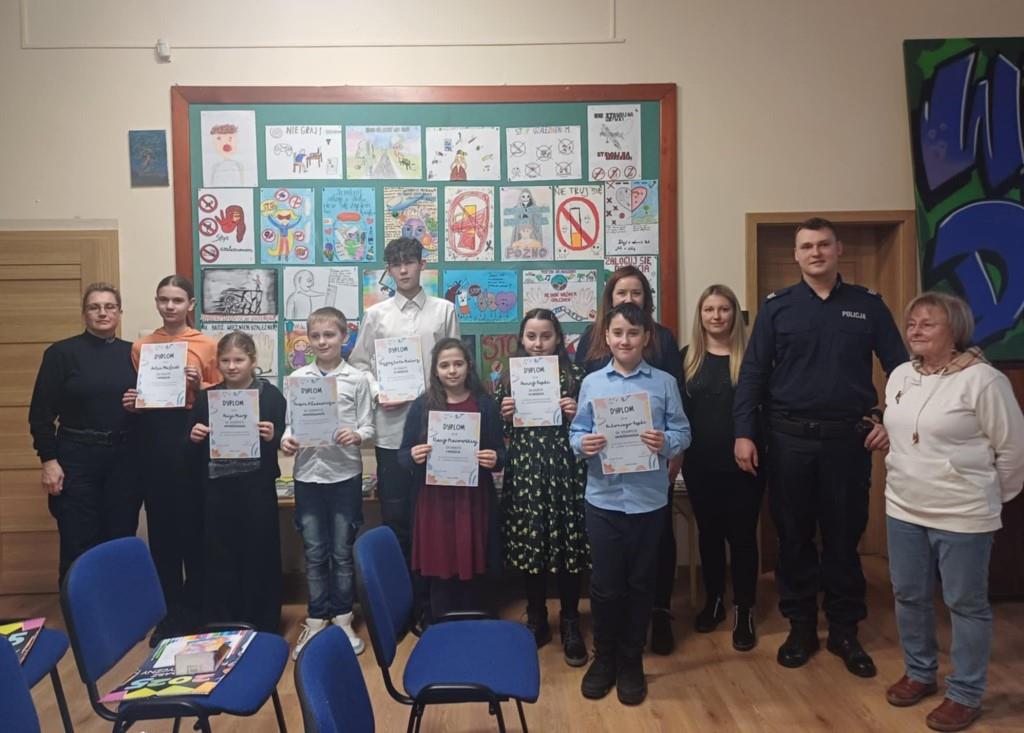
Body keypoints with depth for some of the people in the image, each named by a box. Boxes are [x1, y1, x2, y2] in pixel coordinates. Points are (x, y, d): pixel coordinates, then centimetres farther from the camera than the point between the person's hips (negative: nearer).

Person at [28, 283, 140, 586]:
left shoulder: (132, 353, 7)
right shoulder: (61, 353, -1)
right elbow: (41, 413, -2)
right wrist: (49, 460, -8)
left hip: (124, 458, 3)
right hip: (77, 457, -2)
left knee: (121, 542, 6)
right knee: (78, 546, -1)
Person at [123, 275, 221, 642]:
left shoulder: (207, 345, 2)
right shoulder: (140, 347, 10)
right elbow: (137, 393, 18)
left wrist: (198, 384, -13)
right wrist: (130, 402, -3)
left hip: (191, 434, -3)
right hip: (153, 437, 3)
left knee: (194, 524, 2)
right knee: (161, 526, 6)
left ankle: (195, 609, 17)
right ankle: (168, 612, 20)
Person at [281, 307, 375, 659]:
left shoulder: (357, 379, -1)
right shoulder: (297, 379, 4)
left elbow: (368, 427, -1)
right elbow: (290, 421, 5)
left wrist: (356, 436, -22)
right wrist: (286, 439, -16)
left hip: (345, 474, -1)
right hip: (308, 474, 2)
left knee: (342, 552, 8)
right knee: (314, 553, 10)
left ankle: (342, 619, 22)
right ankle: (316, 620, 23)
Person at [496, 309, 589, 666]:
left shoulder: (575, 376, 1)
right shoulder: (509, 378, 6)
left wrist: (576, 415, -15)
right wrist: (504, 414, -10)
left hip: (565, 473, -1)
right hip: (524, 474, 2)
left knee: (568, 546, 3)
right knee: (529, 546, 8)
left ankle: (570, 624, 21)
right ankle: (536, 620, 26)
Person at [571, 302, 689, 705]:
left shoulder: (665, 383, 0)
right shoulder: (591, 383, 2)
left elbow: (683, 432, -2)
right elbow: (576, 432, 2)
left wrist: (666, 442, -22)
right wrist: (583, 444, -19)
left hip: (648, 499, 0)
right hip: (602, 498, 0)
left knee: (640, 582, 12)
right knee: (605, 583, 8)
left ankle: (631, 661, 29)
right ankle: (604, 657, 29)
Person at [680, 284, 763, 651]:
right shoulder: (687, 357, 3)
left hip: (742, 463, -2)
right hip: (700, 465, 2)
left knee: (742, 536, 5)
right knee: (709, 534, 15)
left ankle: (744, 612, 19)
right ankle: (713, 602, 31)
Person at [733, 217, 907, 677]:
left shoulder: (868, 305, 5)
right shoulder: (776, 306, 2)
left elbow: (899, 368, 7)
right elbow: (753, 373, -1)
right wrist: (743, 433, -8)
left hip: (848, 437, 0)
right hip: (789, 437, 0)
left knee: (844, 536, 9)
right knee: (793, 535, 8)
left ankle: (844, 630, 24)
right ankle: (800, 626, 23)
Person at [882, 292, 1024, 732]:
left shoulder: (982, 380, -16)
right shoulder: (900, 376, 5)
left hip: (963, 516, -6)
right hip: (903, 510, 7)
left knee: (966, 604, 7)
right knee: (909, 596, 16)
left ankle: (965, 695, 23)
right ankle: (919, 673, 35)